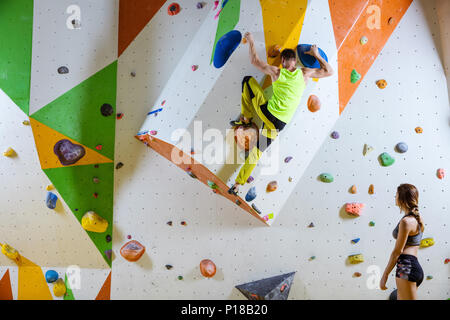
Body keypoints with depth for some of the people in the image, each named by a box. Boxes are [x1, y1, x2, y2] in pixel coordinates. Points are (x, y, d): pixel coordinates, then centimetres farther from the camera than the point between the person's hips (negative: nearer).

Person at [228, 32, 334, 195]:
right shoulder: (304, 73, 0)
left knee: (248, 80, 18)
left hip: (266, 111, -2)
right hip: (278, 123, 2)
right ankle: (238, 184, 13)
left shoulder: (276, 72, -4)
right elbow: (329, 71, 13)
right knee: (258, 151, 14)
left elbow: (255, 60, 8)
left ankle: (246, 118, 23)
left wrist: (250, 41, 21)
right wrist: (316, 55, 22)